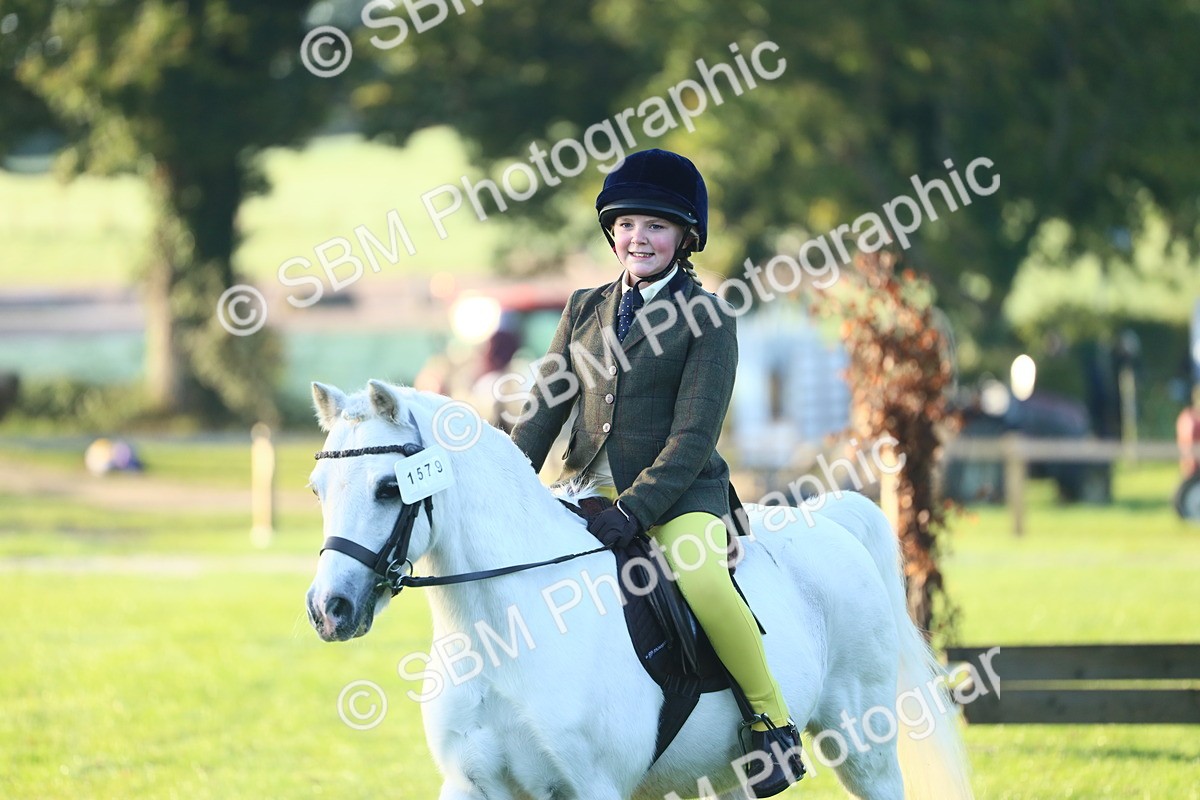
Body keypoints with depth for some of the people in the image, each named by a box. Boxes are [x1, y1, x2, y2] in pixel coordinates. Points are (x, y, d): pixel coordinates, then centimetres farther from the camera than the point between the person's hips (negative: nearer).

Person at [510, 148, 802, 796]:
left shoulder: (707, 318, -5)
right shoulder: (585, 310, 12)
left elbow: (693, 438, -12)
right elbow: (544, 409, 13)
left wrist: (633, 512, -23)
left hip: (679, 495, -6)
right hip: (587, 488, 6)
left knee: (700, 579, -35)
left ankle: (772, 719, -16)